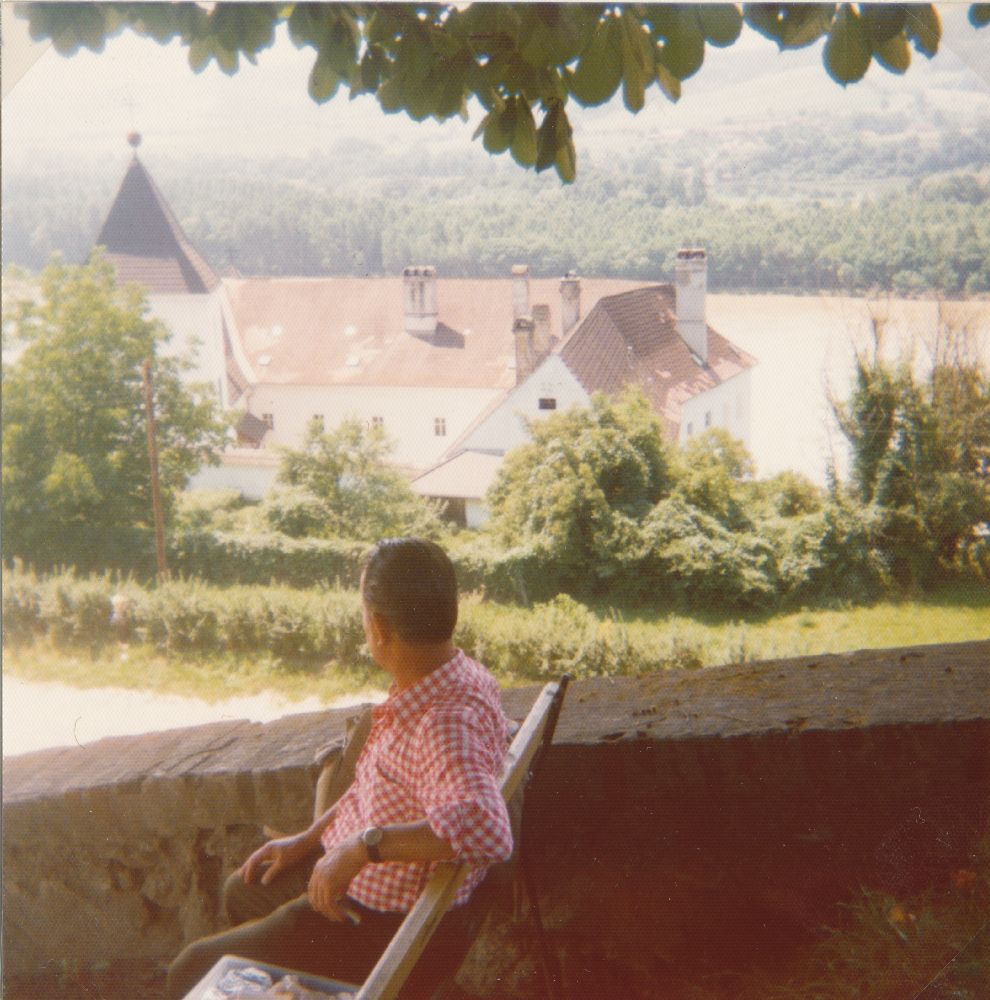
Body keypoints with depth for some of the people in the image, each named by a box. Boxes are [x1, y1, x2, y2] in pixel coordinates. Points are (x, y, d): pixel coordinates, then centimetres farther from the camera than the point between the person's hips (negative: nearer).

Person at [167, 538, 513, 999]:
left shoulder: (446, 723, -35)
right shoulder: (445, 680, -5)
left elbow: (487, 828, -53)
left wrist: (364, 844, -44)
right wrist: (307, 839, 10)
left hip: (384, 925, -10)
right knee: (242, 892, 33)